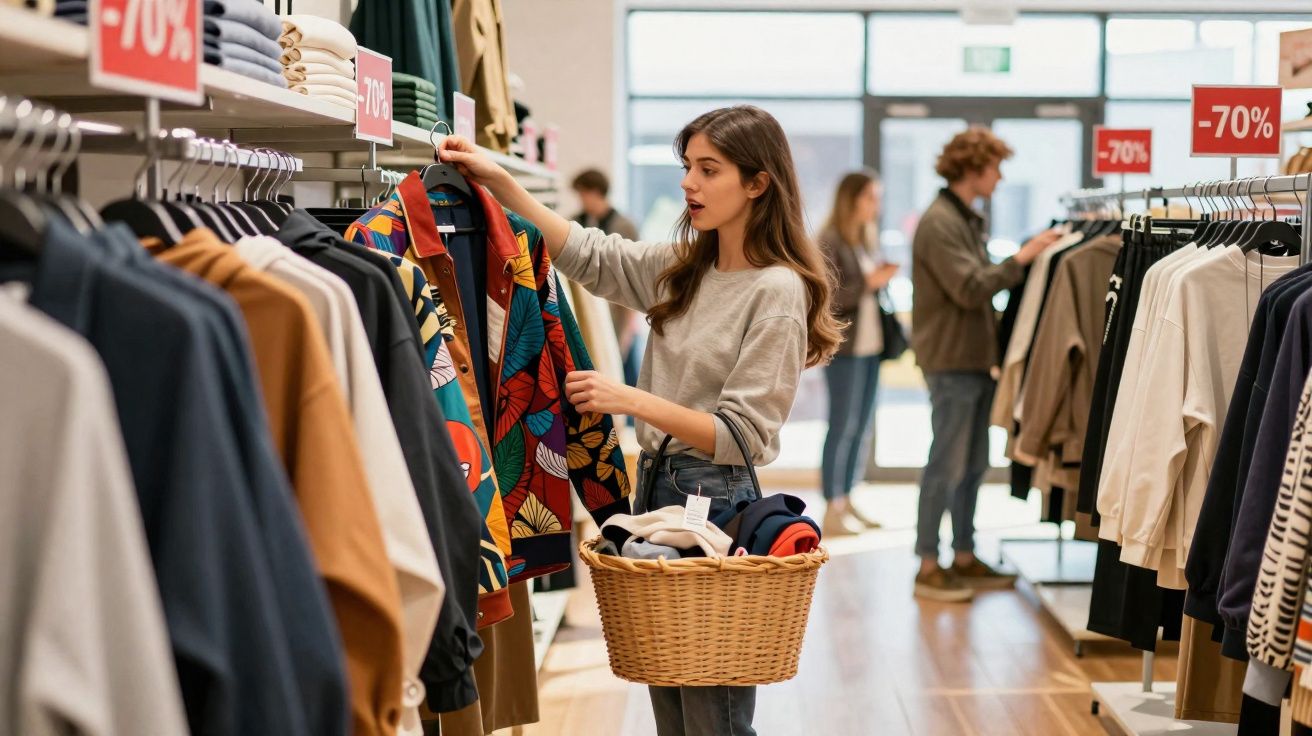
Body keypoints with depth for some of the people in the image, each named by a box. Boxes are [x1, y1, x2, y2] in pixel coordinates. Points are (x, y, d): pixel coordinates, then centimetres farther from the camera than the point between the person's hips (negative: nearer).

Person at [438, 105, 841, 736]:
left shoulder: (778, 291, -14)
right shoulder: (682, 267, 8)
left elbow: (743, 436, -18)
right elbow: (587, 256, 12)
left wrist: (632, 400, -25)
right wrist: (498, 180, 4)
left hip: (715, 500, -8)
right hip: (654, 487, 8)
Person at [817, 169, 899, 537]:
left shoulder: (868, 237, 13)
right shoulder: (829, 241, -10)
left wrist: (882, 278, 3)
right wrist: (868, 283, -19)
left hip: (870, 344, 8)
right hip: (843, 346, -8)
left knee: (862, 426, 11)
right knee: (842, 426, -4)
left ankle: (846, 502, 19)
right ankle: (832, 511, 2)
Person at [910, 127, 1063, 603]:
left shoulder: (967, 220, 16)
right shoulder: (939, 223, -14)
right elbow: (970, 289, -21)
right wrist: (1021, 259, -16)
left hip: (975, 359, 10)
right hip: (951, 361, -10)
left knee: (973, 465, 13)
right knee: (947, 465, -5)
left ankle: (964, 559, 22)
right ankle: (928, 568, 2)